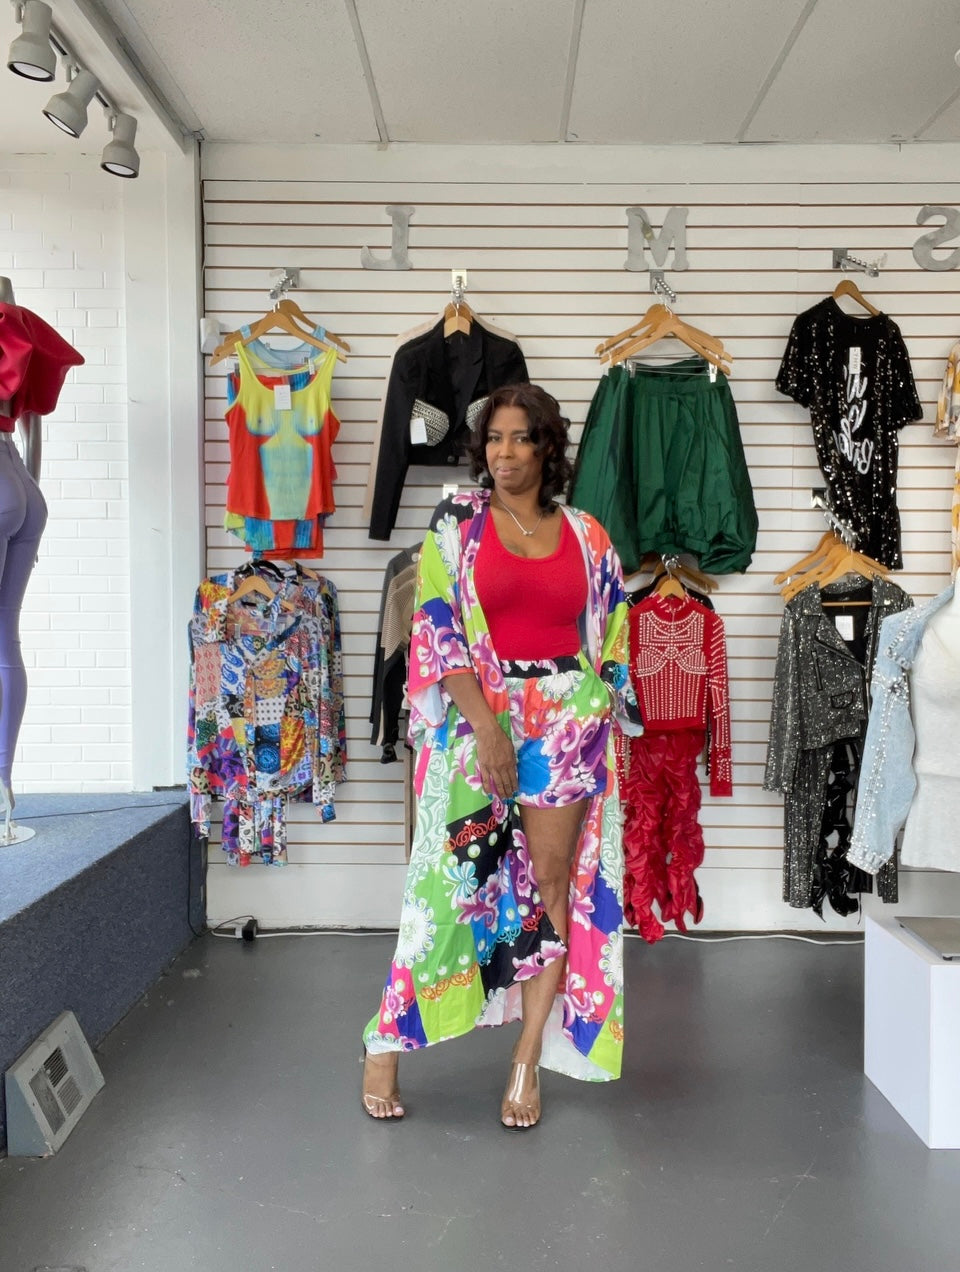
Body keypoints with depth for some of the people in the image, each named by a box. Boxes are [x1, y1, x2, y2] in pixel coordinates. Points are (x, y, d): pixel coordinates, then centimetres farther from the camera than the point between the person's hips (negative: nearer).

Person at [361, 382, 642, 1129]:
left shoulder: (586, 536, 9)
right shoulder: (456, 523, 2)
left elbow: (611, 637, 14)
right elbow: (437, 629, -6)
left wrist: (605, 715, 6)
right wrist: (487, 725, -14)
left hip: (568, 723, 2)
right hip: (478, 717, -2)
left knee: (555, 881, 4)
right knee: (452, 878, 0)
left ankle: (528, 1062, 17)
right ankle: (387, 1044, 18)